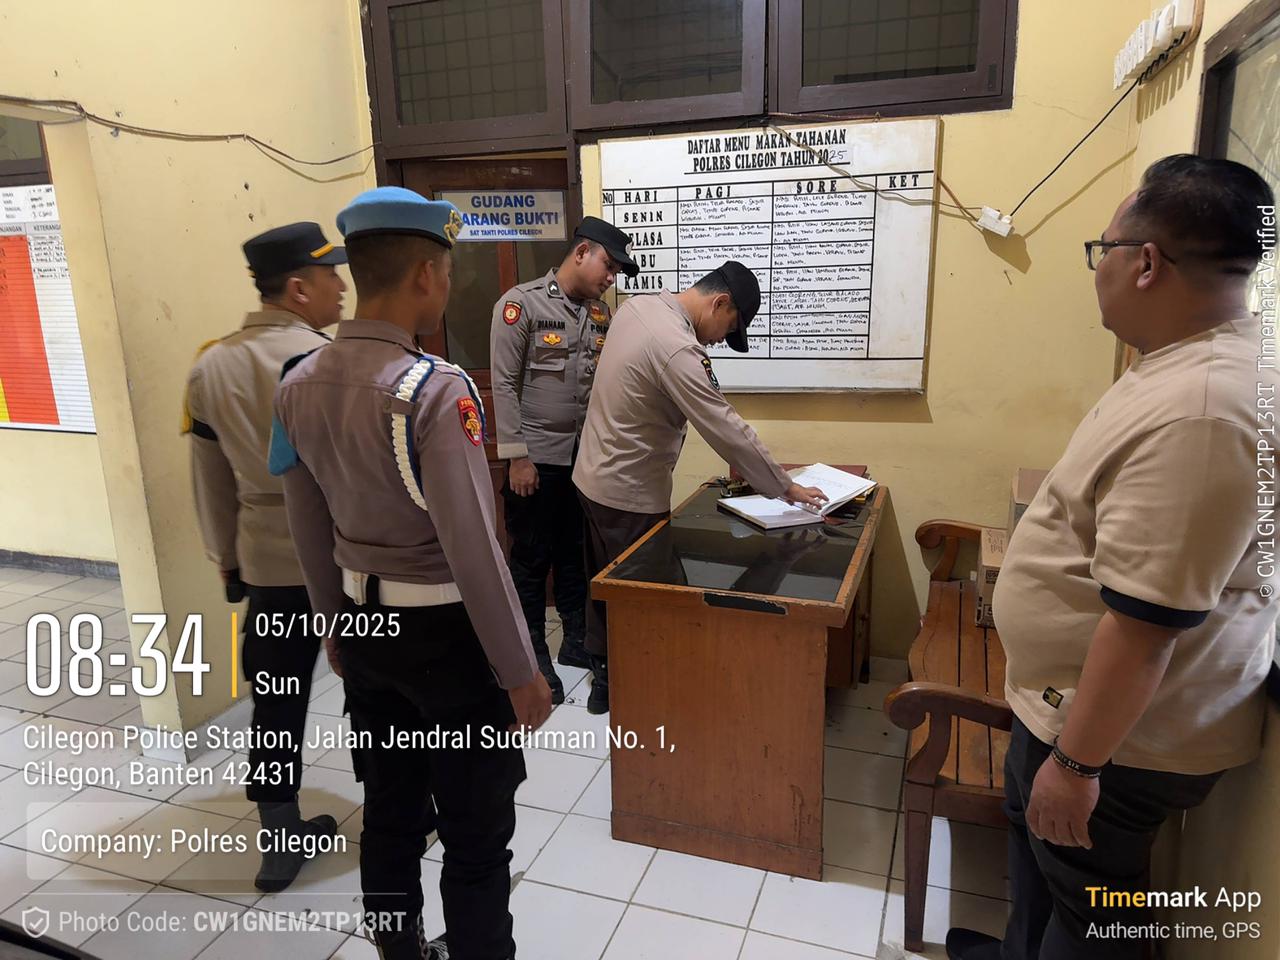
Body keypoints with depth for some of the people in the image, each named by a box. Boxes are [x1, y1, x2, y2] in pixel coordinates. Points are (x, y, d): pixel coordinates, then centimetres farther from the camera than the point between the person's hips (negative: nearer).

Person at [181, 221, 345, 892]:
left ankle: (281, 841, 28)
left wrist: (228, 560, 19)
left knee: (276, 700, 14)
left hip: (268, 560, 5)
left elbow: (211, 480, 9)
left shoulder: (209, 368, 2)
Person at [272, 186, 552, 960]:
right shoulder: (435, 388, -23)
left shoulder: (299, 385, 0)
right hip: (444, 630, -7)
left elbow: (310, 529, 8)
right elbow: (472, 547, -24)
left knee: (390, 812, 23)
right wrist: (521, 671, -14)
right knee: (476, 835, 11)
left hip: (363, 626, 7)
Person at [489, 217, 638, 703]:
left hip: (585, 456, 6)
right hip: (537, 457, -6)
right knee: (532, 560, 6)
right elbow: (504, 385, -12)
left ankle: (577, 643, 31)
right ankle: (534, 657, 19)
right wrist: (516, 456, -14)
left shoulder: (601, 313, 9)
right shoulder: (521, 303, -10)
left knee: (577, 555, 16)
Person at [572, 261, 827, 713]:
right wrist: (786, 488, -15)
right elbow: (728, 431, -25)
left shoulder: (637, 306, 1)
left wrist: (699, 372, 2)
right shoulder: (675, 347, -27)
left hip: (595, 476, 10)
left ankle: (603, 675, 37)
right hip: (630, 494, -9)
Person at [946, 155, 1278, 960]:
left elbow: (1145, 622, -31)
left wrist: (1077, 762, -23)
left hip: (1117, 732, -10)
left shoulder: (1198, 409, -33)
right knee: (1033, 831, 30)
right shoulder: (1195, 364, 3)